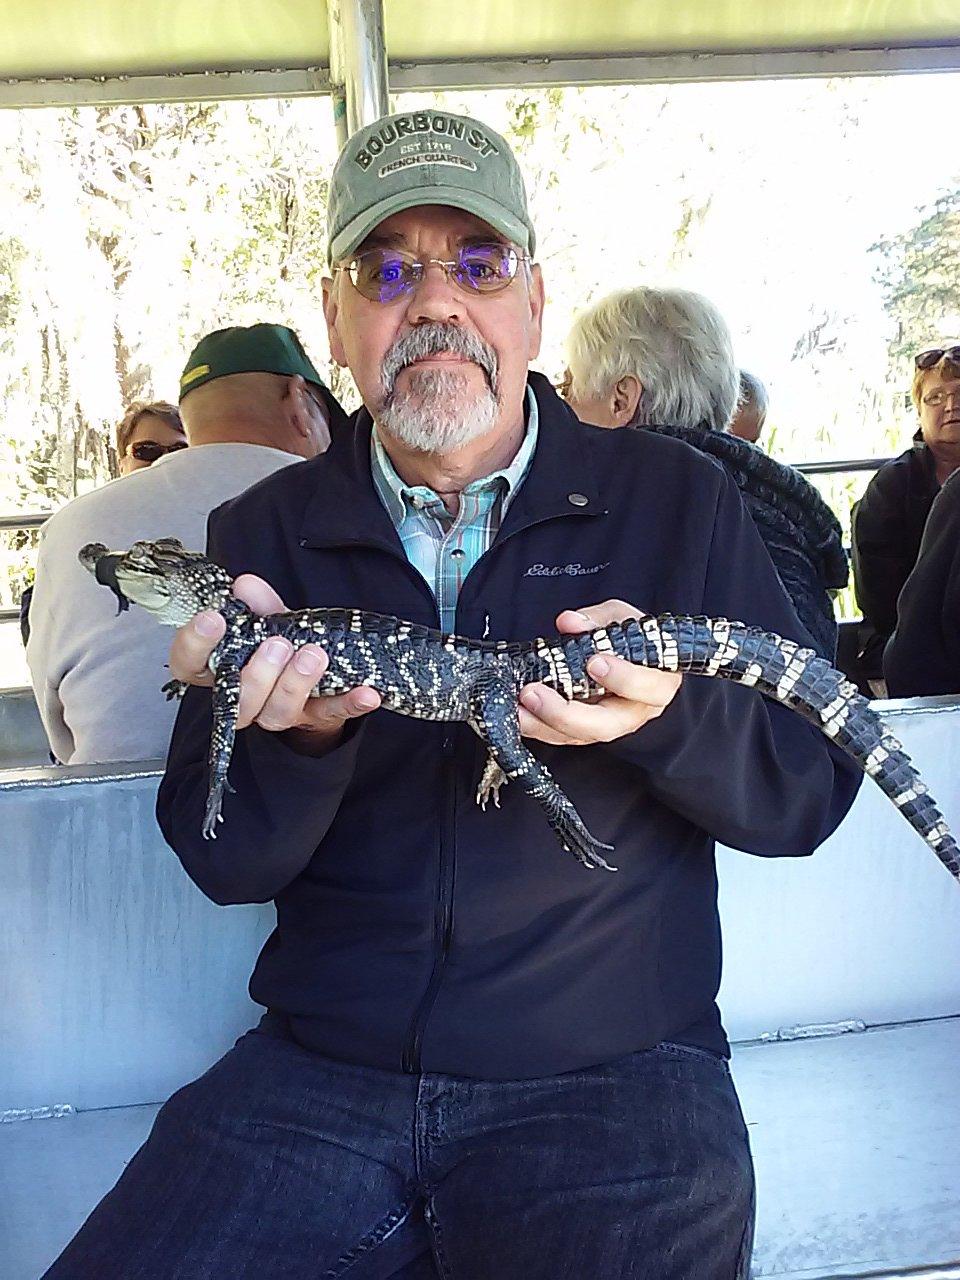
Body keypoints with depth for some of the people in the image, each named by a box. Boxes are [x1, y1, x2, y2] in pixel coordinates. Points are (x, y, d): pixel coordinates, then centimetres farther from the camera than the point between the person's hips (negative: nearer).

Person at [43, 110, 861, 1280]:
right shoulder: (264, 534, 4)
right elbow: (220, 862, 3)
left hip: (614, 1072, 0)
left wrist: (670, 715, -20)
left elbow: (807, 797, 1)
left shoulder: (676, 501, 1)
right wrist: (298, 733, -18)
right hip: (317, 1071, 2)